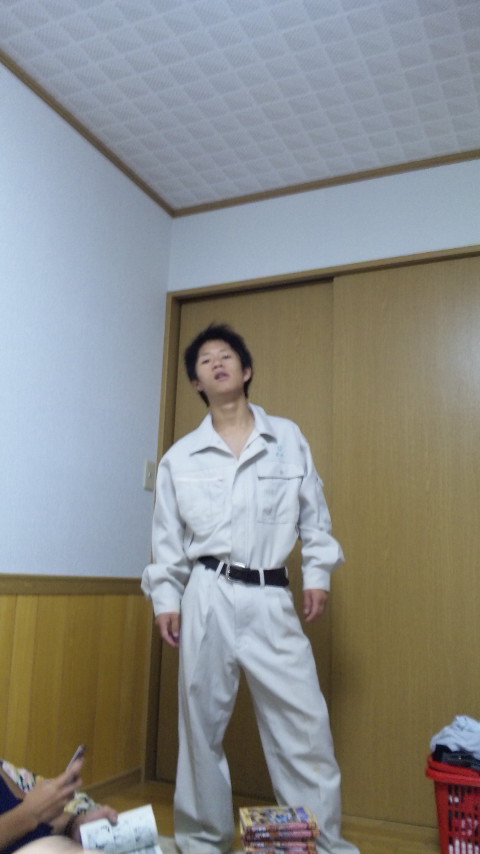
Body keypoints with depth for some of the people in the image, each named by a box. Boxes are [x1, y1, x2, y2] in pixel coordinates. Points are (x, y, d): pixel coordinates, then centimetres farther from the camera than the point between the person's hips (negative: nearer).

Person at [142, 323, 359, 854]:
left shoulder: (288, 439, 5)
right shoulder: (180, 457, 5)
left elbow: (314, 514, 9)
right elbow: (167, 537, 8)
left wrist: (317, 574, 3)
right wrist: (165, 598, 3)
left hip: (272, 598, 0)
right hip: (208, 597, 0)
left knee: (303, 723, 2)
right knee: (202, 724, 10)